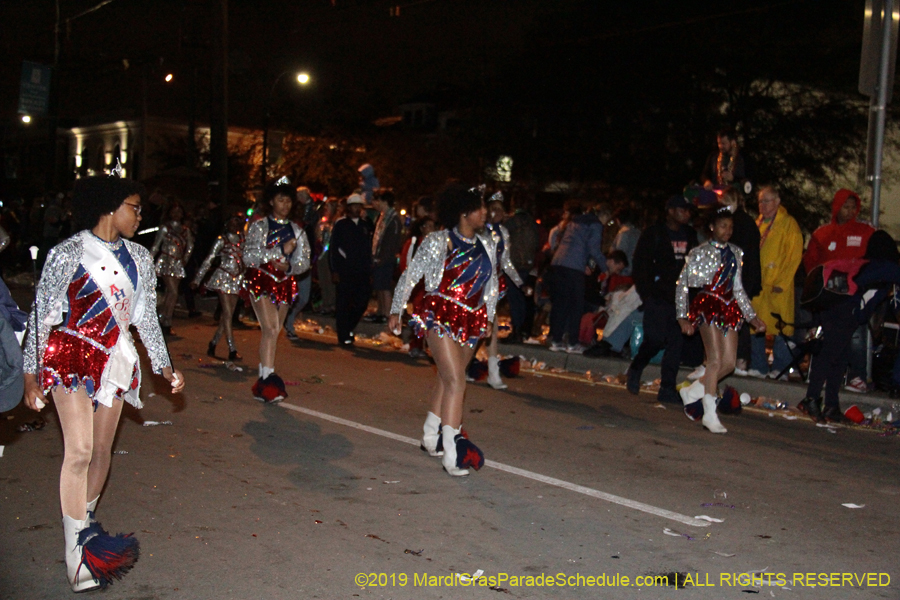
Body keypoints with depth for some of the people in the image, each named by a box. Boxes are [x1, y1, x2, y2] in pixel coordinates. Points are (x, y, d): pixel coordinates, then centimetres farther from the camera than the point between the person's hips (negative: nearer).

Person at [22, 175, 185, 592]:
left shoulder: (138, 258, 9)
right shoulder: (68, 254, -7)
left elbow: (146, 316, 14)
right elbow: (41, 316, -4)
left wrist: (164, 366, 8)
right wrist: (31, 375, -4)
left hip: (116, 361, 6)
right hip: (72, 358, -5)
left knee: (102, 451, 9)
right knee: (79, 451, -13)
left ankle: (85, 525, 29)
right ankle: (75, 554, -7)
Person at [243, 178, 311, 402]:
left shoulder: (296, 230, 11)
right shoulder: (259, 226, 0)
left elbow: (304, 262, 9)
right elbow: (249, 255, -11)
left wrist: (288, 267, -12)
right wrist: (280, 251, -18)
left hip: (285, 283, 4)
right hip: (261, 281, -4)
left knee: (273, 332, 7)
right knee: (270, 329, -18)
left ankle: (263, 381, 15)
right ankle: (268, 378, -20)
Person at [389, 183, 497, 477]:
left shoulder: (487, 243, 9)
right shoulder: (438, 241, -7)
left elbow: (491, 282, 21)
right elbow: (410, 276, -1)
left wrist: (488, 317, 21)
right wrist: (396, 310, 0)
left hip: (471, 320, 6)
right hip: (440, 316, -6)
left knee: (447, 378, 15)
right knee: (455, 380, -15)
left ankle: (431, 436, 31)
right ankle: (452, 454, -15)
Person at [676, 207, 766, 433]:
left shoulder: (736, 253, 15)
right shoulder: (701, 252, -1)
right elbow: (682, 284, -2)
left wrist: (752, 317, 17)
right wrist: (683, 317, -9)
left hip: (729, 308, 6)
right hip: (707, 305, -6)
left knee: (729, 363, 0)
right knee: (716, 360, -12)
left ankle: (692, 391, 19)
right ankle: (710, 414, -5)